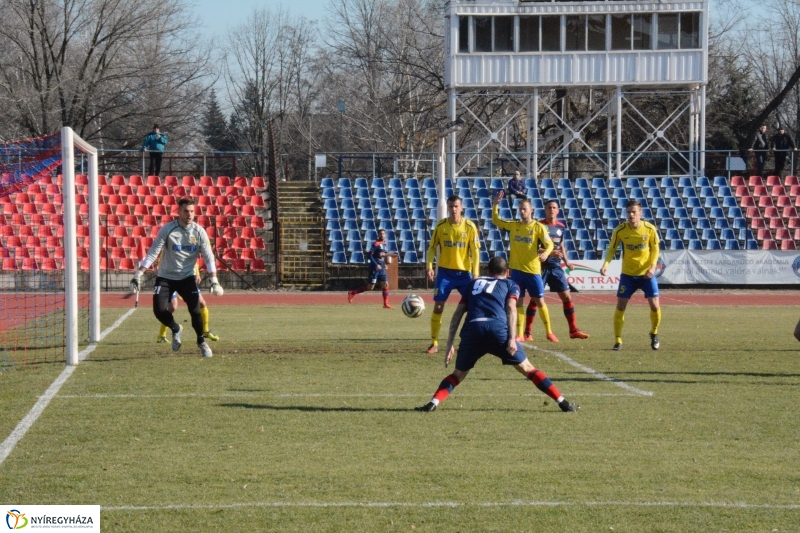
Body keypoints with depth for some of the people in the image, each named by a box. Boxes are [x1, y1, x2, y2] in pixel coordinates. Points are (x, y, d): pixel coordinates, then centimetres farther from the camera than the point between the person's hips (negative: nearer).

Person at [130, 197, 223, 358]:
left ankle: (202, 342, 12)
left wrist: (214, 280, -12)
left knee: (195, 310, -14)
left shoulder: (199, 232, -7)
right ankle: (175, 329, 21)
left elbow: (209, 257, -3)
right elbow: (152, 253, -11)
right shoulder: (167, 230, -13)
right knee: (159, 310, -13)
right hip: (166, 277, -1)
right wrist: (138, 274, -17)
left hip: (187, 277, 1)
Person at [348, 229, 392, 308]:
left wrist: (384, 264, 12)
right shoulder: (376, 244, -14)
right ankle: (352, 293, 10)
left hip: (381, 268, 7)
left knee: (385, 285, 1)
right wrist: (376, 265, -23)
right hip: (375, 268, -7)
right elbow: (369, 255, -19)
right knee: (370, 287, -3)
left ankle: (386, 304, 4)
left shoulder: (384, 243, 11)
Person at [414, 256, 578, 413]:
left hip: (472, 330, 2)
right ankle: (563, 403, 6)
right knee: (527, 369, 10)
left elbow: (458, 314, 24)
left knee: (458, 374, 18)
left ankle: (433, 403, -4)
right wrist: (511, 338, -5)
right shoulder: (510, 285, 25)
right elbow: (511, 308, 5)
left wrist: (450, 345, 22)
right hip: (498, 329, -2)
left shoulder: (474, 283, 33)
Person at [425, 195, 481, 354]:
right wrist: (429, 267, -10)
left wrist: (475, 274, -10)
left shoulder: (470, 226, -4)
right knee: (438, 306, -5)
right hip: (445, 271, 0)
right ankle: (434, 343, 2)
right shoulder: (441, 226, -2)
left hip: (464, 272, 0)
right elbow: (432, 247, 4)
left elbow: (475, 251, -3)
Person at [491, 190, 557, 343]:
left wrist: (545, 254, -31)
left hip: (533, 270, -3)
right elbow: (496, 221, 14)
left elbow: (549, 244, -10)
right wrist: (495, 205, 0)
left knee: (539, 301, 4)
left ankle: (549, 332, 15)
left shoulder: (538, 227, -6)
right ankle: (520, 334, 9)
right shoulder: (513, 225, 6)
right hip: (517, 269, 3)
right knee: (518, 301, 4)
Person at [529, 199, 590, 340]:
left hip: (556, 267, 5)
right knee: (535, 298, -3)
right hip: (541, 266, -5)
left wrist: (566, 260, 7)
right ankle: (527, 332, 5)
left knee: (567, 297, 3)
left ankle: (573, 330, 10)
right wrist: (549, 252, -26)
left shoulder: (561, 226, 7)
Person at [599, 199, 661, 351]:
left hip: (646, 274, 0)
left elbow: (655, 249, 0)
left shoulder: (650, 229, -11)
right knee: (620, 306, -5)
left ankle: (654, 334, 22)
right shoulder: (620, 230, -11)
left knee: (654, 305, -5)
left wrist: (653, 266, -16)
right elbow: (612, 249, -2)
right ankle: (618, 340, 6)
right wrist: (606, 264, -19)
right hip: (628, 274, 0)